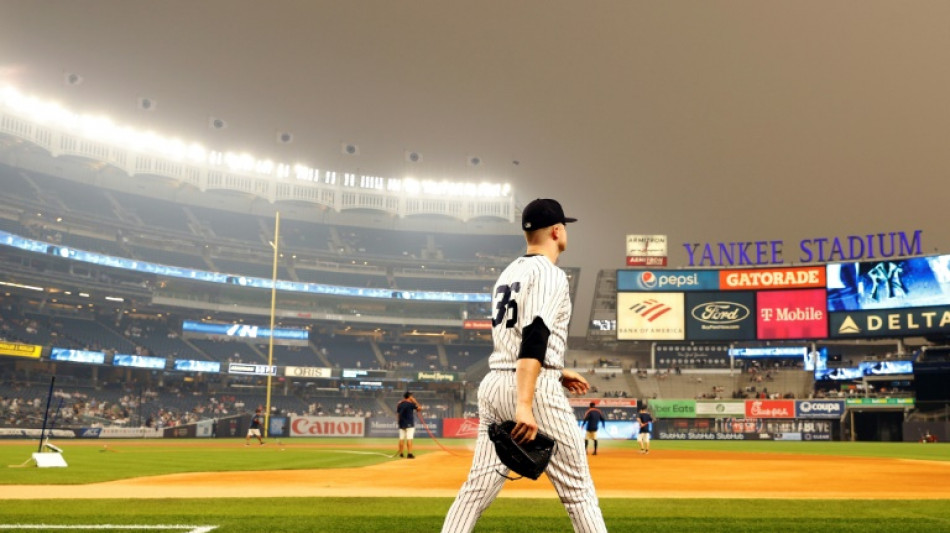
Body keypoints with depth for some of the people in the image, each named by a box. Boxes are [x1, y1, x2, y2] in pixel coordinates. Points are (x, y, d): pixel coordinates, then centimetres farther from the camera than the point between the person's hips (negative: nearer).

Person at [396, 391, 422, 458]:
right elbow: (420, 408, -4)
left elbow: (398, 414, 10)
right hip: (409, 424, -6)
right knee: (409, 438, -8)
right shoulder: (411, 404, -10)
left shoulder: (399, 404, 8)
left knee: (401, 439, 9)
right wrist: (415, 401, 3)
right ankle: (409, 454, -12)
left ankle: (400, 453, 14)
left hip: (401, 424, 6)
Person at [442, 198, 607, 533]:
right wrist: (525, 405, -29)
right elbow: (534, 339, -21)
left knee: (478, 486, 7)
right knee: (577, 488, 2)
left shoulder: (508, 273, 18)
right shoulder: (549, 274, -8)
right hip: (534, 388, -8)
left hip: (493, 383, 8)